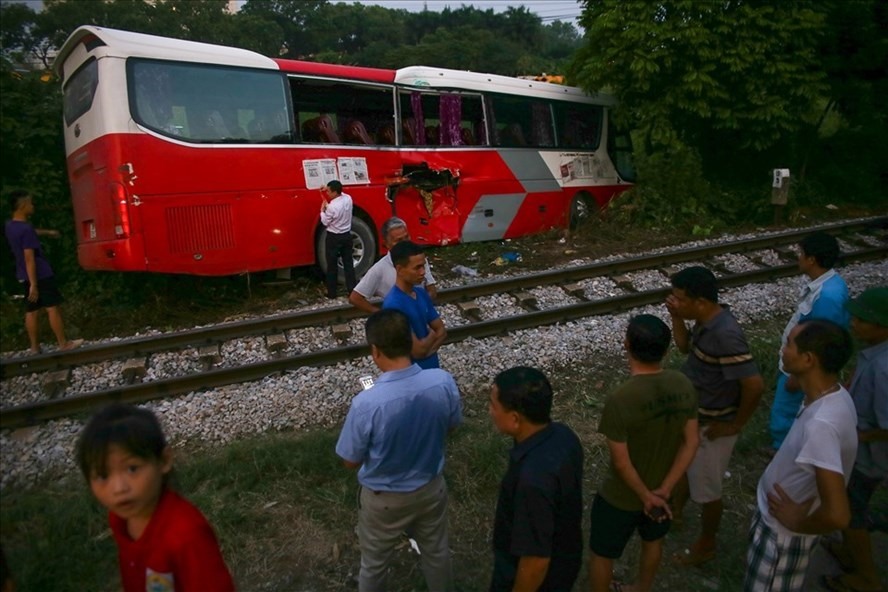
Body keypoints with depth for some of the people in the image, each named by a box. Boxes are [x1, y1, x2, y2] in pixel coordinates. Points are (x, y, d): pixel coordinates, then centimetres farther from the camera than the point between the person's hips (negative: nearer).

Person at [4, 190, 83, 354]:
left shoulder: (10, 226, 7)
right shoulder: (26, 229, -21)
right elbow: (29, 259, -23)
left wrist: (47, 232, 48)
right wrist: (34, 285, -22)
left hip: (24, 277, 9)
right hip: (41, 275, -9)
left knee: (31, 311, 10)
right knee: (53, 308, -1)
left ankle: (35, 348, 15)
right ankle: (64, 343, 5)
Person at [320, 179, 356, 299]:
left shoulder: (332, 207, -25)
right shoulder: (348, 198, -6)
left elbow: (325, 222, -9)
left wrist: (322, 210, 4)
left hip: (334, 238, -6)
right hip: (347, 235, 6)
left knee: (332, 265, 6)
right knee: (348, 263, 13)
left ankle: (332, 293, 14)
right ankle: (352, 289, 17)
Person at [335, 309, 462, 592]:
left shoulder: (366, 403, -34)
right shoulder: (444, 382, -23)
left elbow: (350, 461, -17)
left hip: (384, 498, -3)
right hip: (431, 487, 4)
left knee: (374, 563, 26)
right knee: (436, 551, 30)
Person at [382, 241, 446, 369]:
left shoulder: (422, 294, 0)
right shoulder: (394, 305, -27)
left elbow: (442, 331, 4)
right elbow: (417, 350, -28)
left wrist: (426, 351, -15)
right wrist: (432, 334, -6)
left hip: (431, 368, 8)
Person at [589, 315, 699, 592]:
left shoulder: (620, 400, -35)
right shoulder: (684, 386, -16)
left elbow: (621, 463, -26)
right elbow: (691, 442, -9)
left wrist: (646, 496, -10)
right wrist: (663, 490, -8)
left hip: (620, 497, -6)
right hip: (661, 487, 6)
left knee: (601, 554, 20)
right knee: (652, 541, 33)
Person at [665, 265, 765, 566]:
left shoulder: (725, 334, -33)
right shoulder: (706, 321, -6)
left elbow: (754, 385, -32)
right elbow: (685, 346, 12)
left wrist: (734, 425, -19)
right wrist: (675, 317, -6)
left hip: (711, 426, -9)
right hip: (692, 416, 9)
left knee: (706, 488, 13)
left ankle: (705, 546, 36)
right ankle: (676, 512, 54)